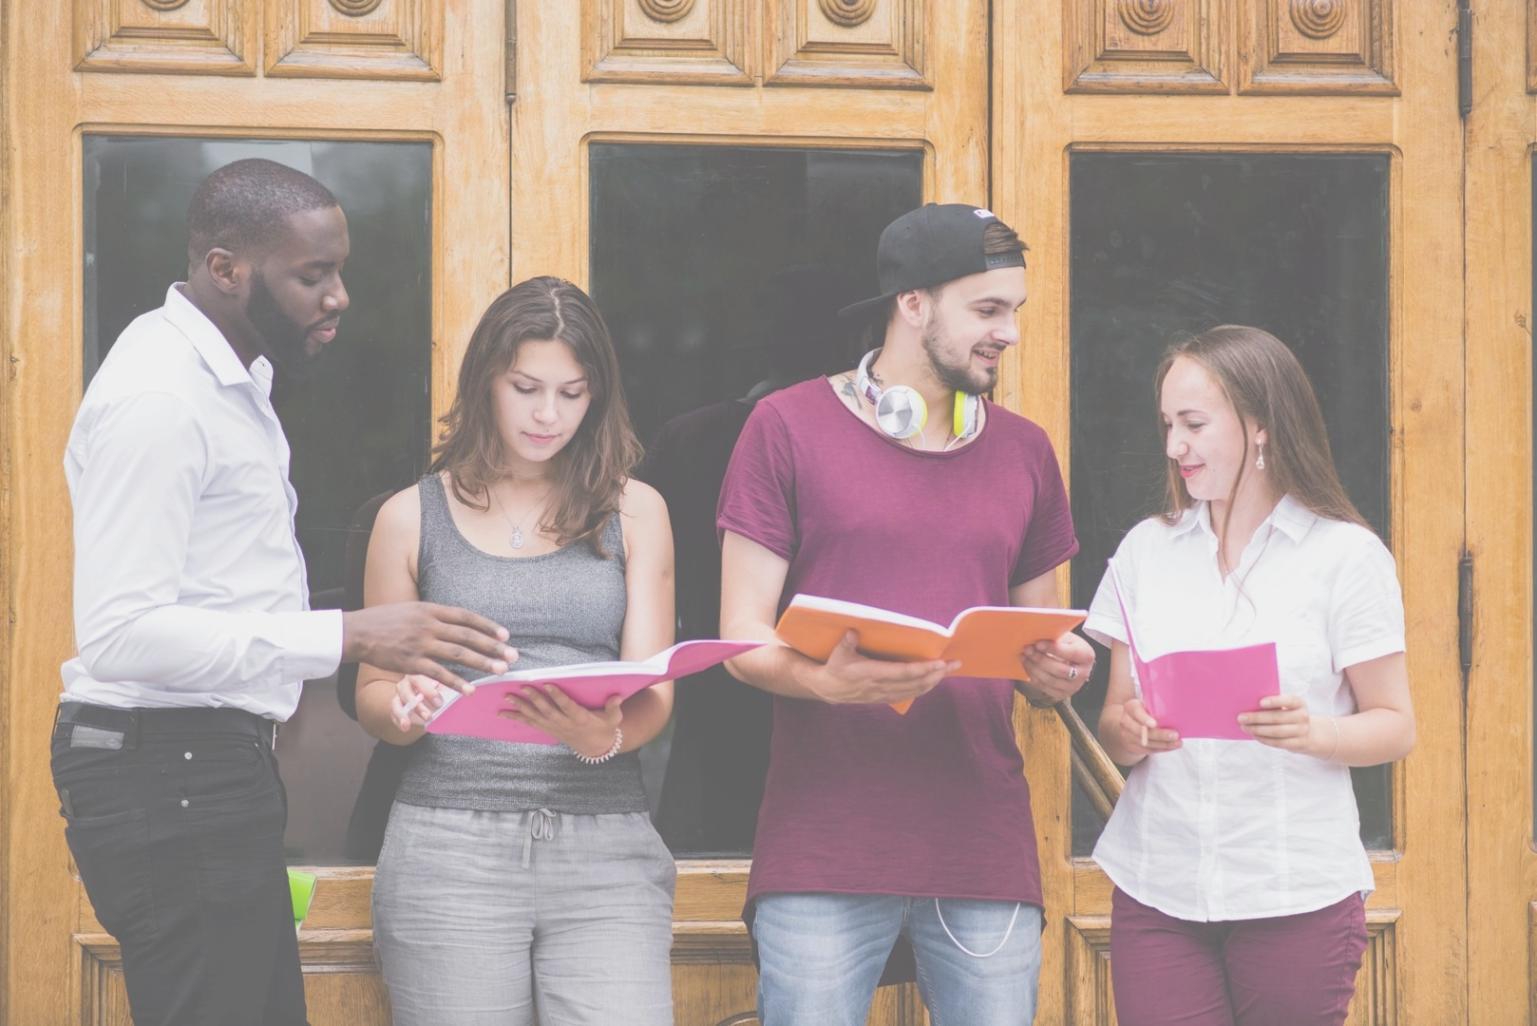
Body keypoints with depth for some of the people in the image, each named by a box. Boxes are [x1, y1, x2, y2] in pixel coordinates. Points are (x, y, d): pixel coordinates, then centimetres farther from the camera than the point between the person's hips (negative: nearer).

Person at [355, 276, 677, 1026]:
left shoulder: (633, 512, 12)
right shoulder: (412, 518, 10)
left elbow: (652, 695, 6)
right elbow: (372, 694, 13)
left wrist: (603, 737, -17)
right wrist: (406, 710, -10)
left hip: (603, 847, 0)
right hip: (449, 844, 0)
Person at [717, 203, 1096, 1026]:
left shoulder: (1025, 450, 16)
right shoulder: (788, 427, 2)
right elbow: (743, 640, -2)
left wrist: (1058, 671, -2)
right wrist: (828, 681, -22)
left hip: (986, 852, 4)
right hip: (825, 855, -3)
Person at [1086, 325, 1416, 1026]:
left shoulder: (1346, 555, 0)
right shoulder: (1147, 549, 12)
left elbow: (1395, 728, 0)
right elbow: (1114, 722, 12)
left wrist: (1310, 733, -20)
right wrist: (1130, 733, -11)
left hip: (1297, 892, -3)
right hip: (1156, 889, 3)